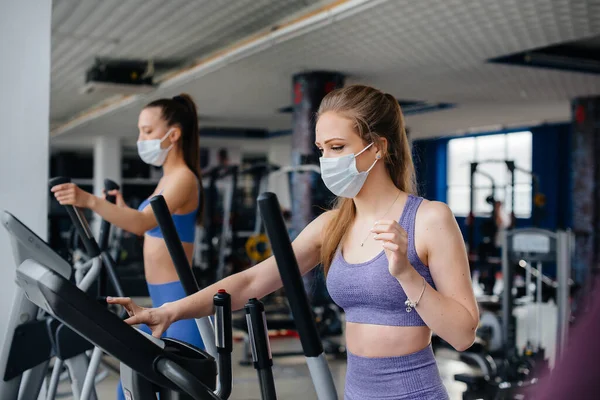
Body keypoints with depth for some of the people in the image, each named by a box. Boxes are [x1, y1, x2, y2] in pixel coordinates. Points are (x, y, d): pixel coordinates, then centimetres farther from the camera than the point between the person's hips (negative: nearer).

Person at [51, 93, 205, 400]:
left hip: (183, 303, -10)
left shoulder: (183, 177, -15)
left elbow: (144, 222, -31)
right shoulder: (166, 179, 15)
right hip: (161, 304, 10)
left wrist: (89, 201, -42)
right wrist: (122, 210, 17)